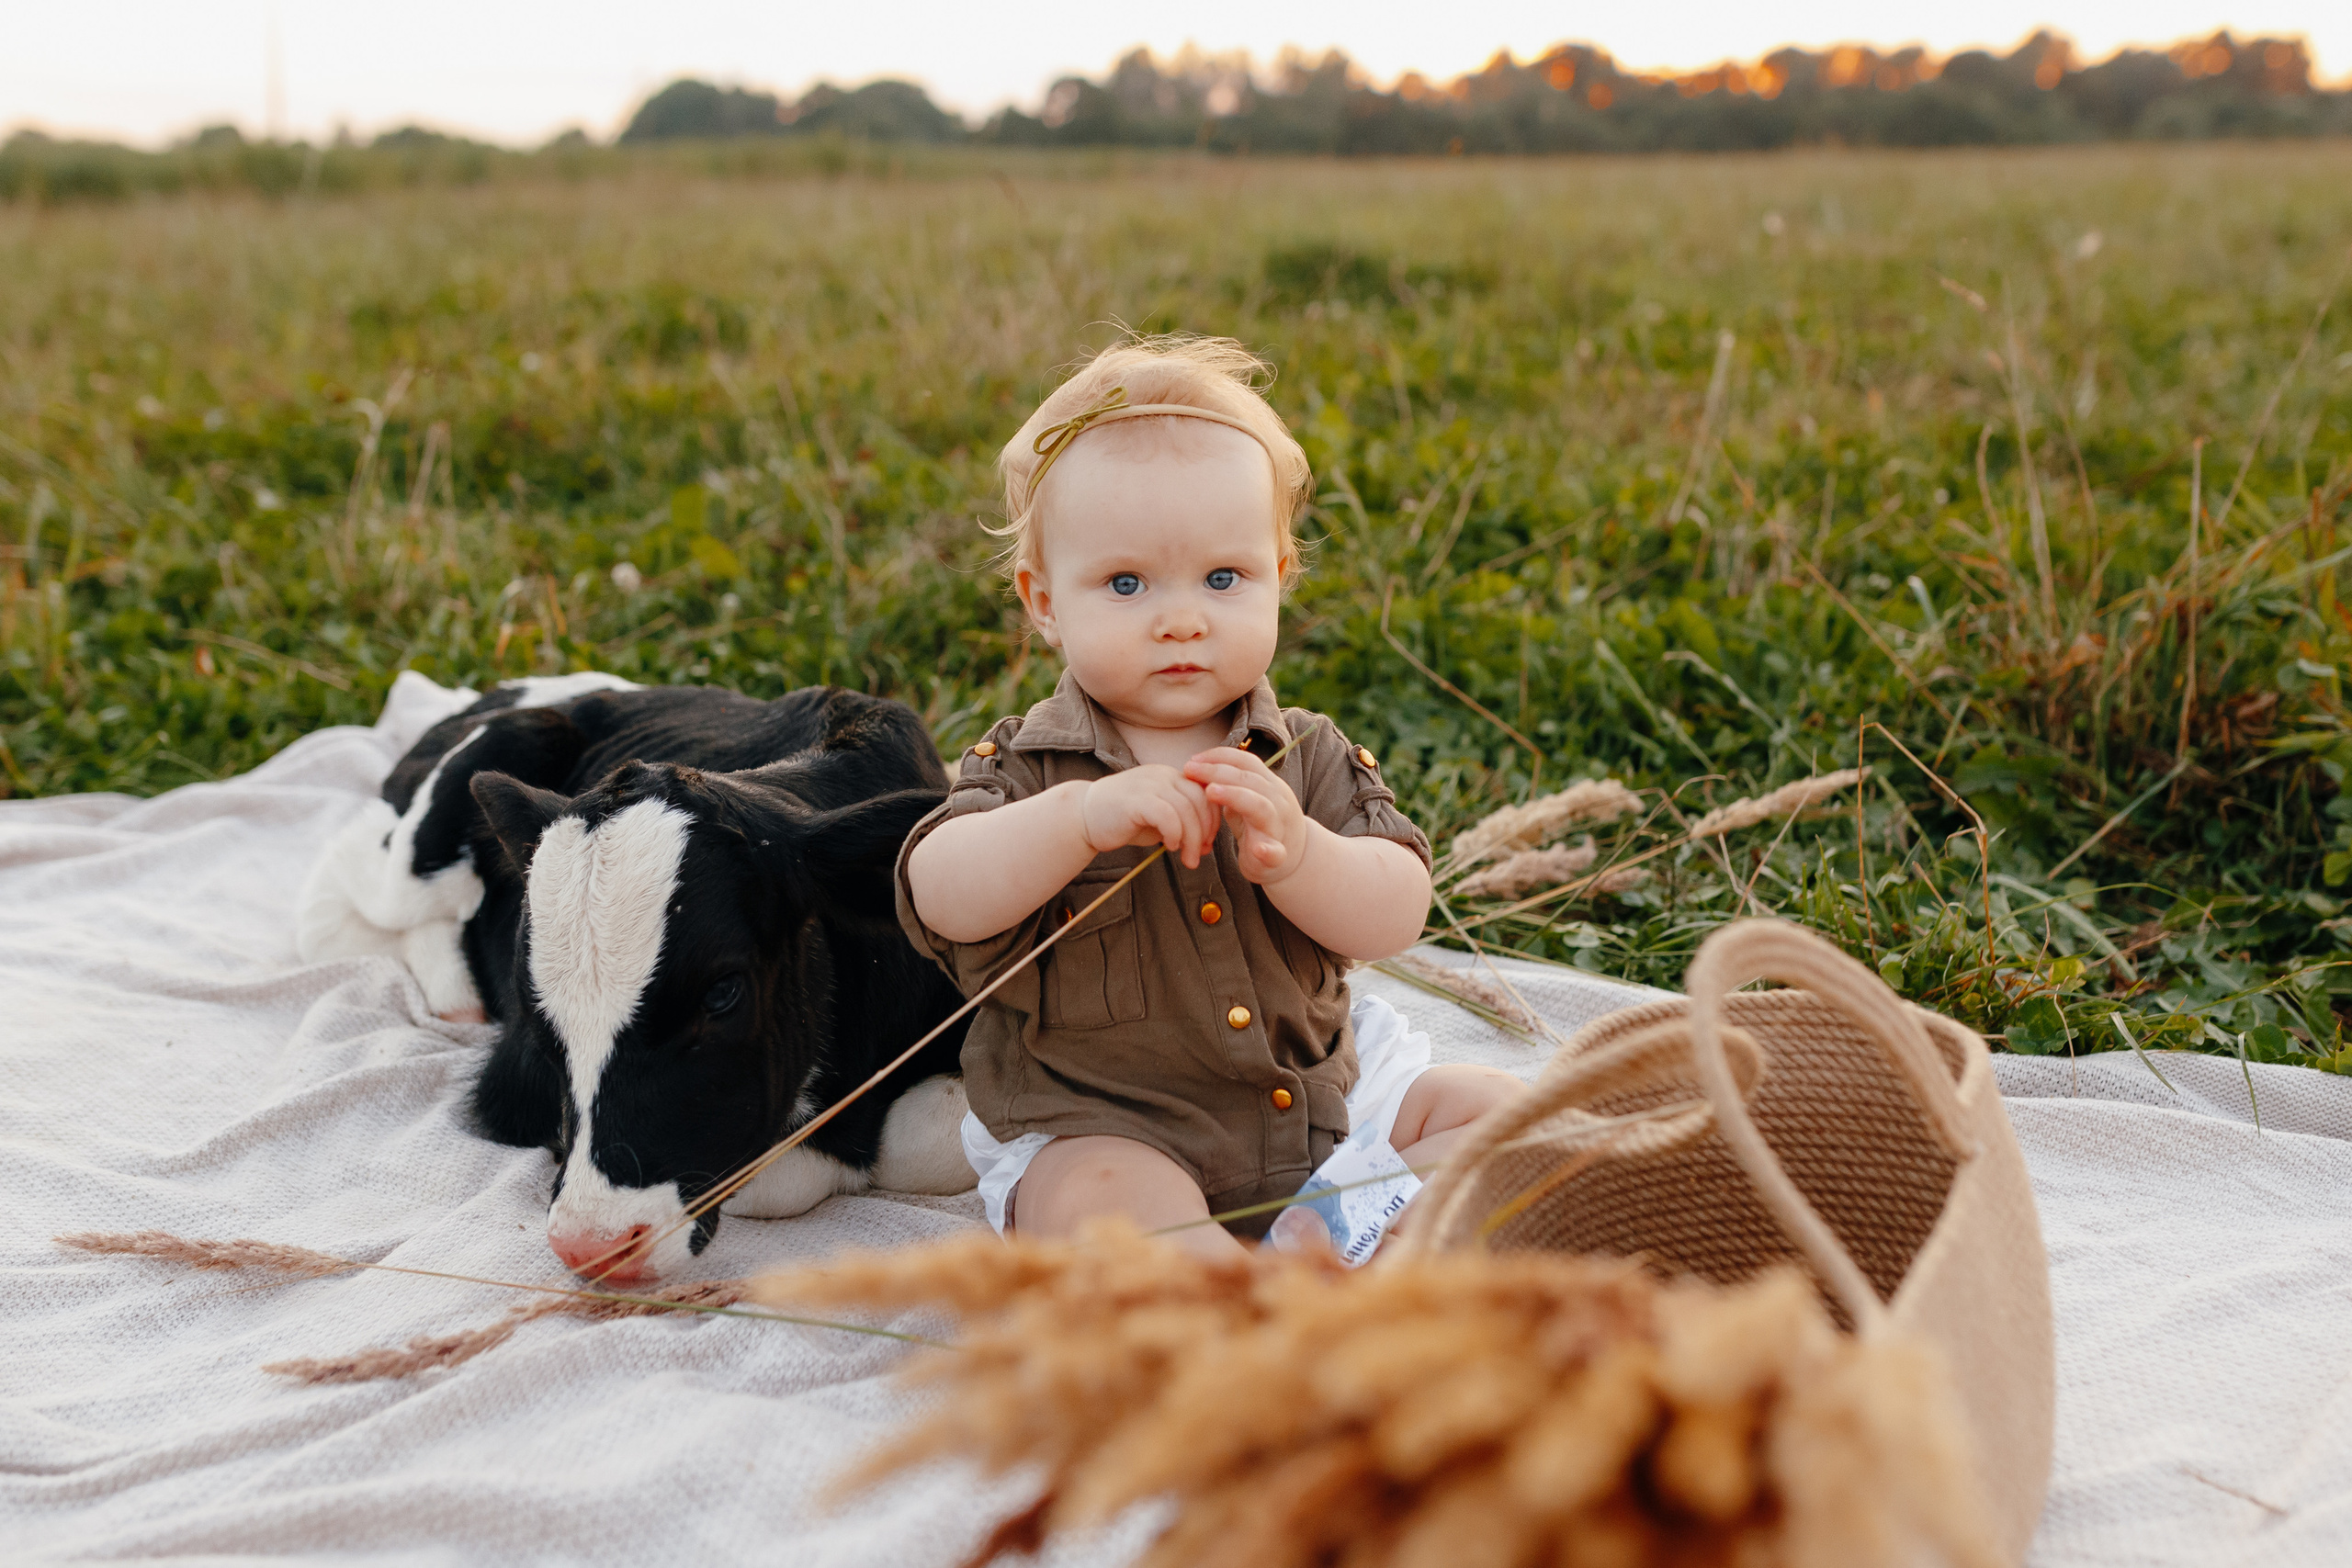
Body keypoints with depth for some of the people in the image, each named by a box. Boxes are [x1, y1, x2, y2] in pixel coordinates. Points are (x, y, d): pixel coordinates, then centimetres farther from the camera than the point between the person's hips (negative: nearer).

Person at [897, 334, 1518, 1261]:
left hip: (1318, 1100, 4)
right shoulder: (1030, 771, -5)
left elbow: (1397, 918, -10)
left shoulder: (1308, 757, 0)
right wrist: (1081, 818, -37)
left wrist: (1293, 855, -31)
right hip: (1101, 1131, -4)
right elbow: (942, 901, -22)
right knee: (1099, 1201, -34)